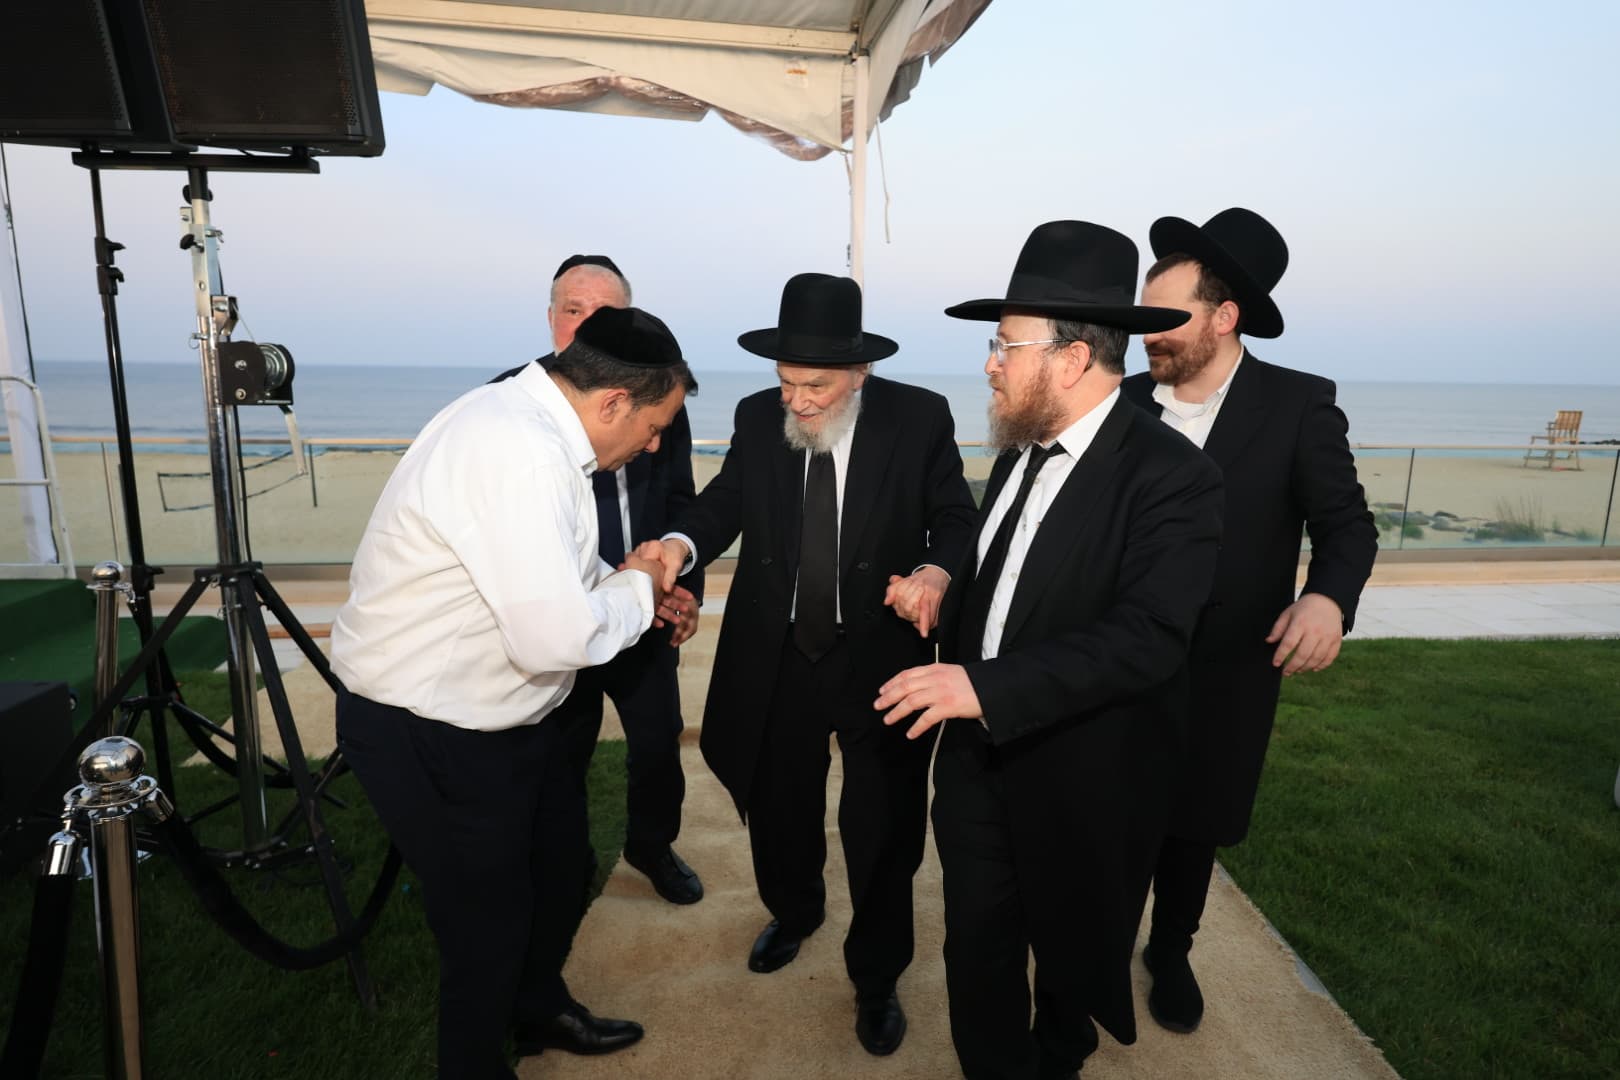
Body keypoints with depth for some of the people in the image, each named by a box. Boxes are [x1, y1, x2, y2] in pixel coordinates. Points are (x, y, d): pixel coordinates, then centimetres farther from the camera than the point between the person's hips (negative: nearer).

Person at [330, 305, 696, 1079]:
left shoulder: (529, 422, 1)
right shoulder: (518, 451, -31)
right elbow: (557, 637, -36)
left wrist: (630, 586, 2)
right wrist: (636, 588, -17)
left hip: (487, 711, 10)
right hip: (428, 734, -10)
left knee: (546, 871, 27)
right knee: (486, 921, 12)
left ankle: (541, 1011, 53)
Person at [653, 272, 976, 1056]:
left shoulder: (918, 416, -11)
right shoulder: (757, 417, -3)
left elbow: (955, 517, -6)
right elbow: (727, 500, 2)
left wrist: (936, 572, -27)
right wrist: (680, 544, -20)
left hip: (879, 656, -3)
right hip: (776, 656, 3)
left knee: (882, 829, 11)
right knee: (778, 806, 22)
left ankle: (876, 977, 37)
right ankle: (793, 911, 55)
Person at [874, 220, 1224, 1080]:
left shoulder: (1170, 476, -20)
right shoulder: (1018, 452, 3)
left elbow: (1148, 637, -29)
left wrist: (985, 686, -34)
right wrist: (947, 671, 9)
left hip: (1082, 782, -5)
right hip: (978, 758, 5)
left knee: (1073, 956, 21)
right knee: (977, 954, 15)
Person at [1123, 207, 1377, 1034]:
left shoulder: (1299, 405, -10)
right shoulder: (1127, 402, -3)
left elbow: (1345, 522, -8)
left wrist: (1328, 598, -29)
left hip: (1223, 673, -1)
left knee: (1192, 826, 18)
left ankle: (1171, 950, 43)